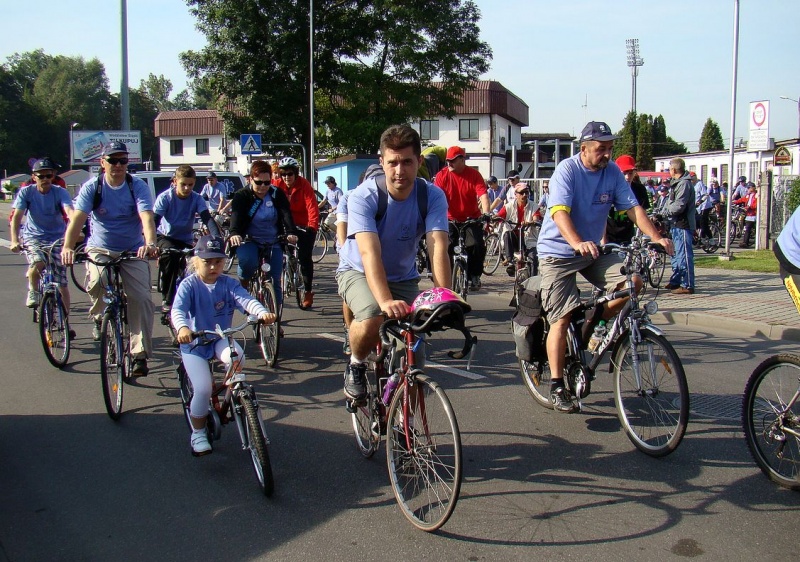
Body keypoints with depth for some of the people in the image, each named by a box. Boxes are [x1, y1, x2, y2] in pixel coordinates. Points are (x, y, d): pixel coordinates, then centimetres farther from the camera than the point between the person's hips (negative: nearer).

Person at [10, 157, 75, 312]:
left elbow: (69, 211, -29)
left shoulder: (60, 192, -12)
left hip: (56, 238, 0)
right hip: (33, 236, 0)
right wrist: (14, 240, -31)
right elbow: (17, 216, -16)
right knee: (38, 264, -30)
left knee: (62, 284, -6)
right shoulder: (26, 192, -9)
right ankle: (33, 291, 1)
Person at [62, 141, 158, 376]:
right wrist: (68, 247, -38)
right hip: (100, 249, 0)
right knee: (96, 283, -29)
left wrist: (150, 244, -45)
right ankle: (99, 317, 5)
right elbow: (77, 219, -20)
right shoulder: (91, 187, -7)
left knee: (141, 299, -15)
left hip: (133, 251, 0)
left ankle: (140, 355, -7)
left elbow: (147, 217, -25)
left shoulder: (138, 186, -10)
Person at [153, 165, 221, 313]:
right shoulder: (165, 197, -16)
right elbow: (154, 221, -25)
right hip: (165, 237, -3)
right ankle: (166, 300, -22)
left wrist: (217, 239, -43)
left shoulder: (197, 199, -11)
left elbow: (207, 219, -24)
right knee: (171, 256, -33)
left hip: (186, 240, 3)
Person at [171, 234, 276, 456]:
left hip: (221, 338, 2)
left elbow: (246, 300, -21)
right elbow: (178, 310, -28)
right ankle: (198, 433, 11)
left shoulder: (228, 283, -6)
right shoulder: (189, 285, -13)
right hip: (194, 343, -2)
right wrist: (182, 328, -51)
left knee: (237, 358, -31)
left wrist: (263, 312, -43)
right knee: (203, 389, -15)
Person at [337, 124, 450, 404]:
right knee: (372, 318, -34)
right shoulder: (363, 196, -26)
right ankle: (356, 365, -1)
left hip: (403, 276, 3)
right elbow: (370, 253, -37)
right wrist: (386, 301, -52)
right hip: (358, 271, -3)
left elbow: (438, 249, -30)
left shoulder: (432, 196, -18)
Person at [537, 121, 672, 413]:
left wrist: (656, 237, -21)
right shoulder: (567, 170, -16)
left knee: (632, 281, -16)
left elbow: (632, 207, -5)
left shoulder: (612, 172, -1)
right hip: (558, 251, -5)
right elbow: (560, 212, -30)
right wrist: (578, 243, -47)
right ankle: (557, 386, 3)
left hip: (593, 250, 5)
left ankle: (594, 326, 8)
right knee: (562, 318, -9)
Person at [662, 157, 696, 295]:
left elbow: (678, 206, -23)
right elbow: (670, 202, 19)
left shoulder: (684, 184, -16)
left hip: (683, 225, -11)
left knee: (684, 255, -8)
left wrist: (665, 212, -9)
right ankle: (675, 281, 29)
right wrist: (660, 214, 7)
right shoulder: (677, 183, 17)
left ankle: (688, 285, -6)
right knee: (675, 254, 19)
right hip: (676, 224, 11)